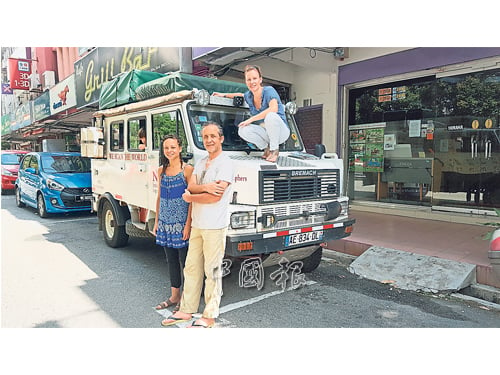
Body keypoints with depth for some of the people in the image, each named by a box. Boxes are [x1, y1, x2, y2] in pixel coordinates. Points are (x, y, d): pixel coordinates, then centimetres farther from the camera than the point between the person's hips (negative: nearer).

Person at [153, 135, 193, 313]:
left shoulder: (187, 169, -8)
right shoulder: (162, 170, 11)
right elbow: (159, 197, 16)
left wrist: (188, 224, -16)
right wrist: (156, 221, 14)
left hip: (181, 223, -6)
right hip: (165, 223, 6)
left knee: (185, 261, 2)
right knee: (171, 260, 14)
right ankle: (174, 295, 27)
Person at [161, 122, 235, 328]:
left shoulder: (225, 163, -9)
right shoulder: (200, 163, 17)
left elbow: (215, 196, -18)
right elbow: (191, 186, 5)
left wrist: (190, 197, -5)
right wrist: (206, 187, -16)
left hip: (215, 226, -8)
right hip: (197, 224, 8)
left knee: (212, 271, 1)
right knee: (191, 267, 14)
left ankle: (209, 316, 13)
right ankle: (187, 309, 28)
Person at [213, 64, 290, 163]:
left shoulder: (269, 90, -15)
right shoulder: (249, 96, 4)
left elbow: (273, 109, -33)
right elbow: (241, 95, 30)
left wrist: (251, 119, -30)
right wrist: (224, 95, 22)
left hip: (281, 131, -5)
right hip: (264, 132, 5)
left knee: (271, 116, -37)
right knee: (242, 130, -20)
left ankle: (274, 150, -16)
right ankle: (267, 147, 0)